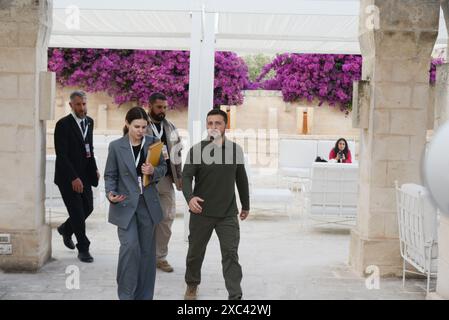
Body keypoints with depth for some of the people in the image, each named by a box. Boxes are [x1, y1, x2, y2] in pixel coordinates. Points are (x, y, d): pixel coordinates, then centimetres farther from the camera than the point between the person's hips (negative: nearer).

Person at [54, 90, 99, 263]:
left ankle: (66, 229, 37)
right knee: (77, 212, -3)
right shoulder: (63, 124, -13)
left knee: (88, 207, 9)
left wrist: (94, 169, 9)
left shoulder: (89, 122, 8)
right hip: (68, 176, -7)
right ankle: (83, 249, 10)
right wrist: (73, 178, -22)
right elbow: (61, 155, -17)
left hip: (84, 175, 7)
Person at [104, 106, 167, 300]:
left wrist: (154, 171, -11)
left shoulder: (152, 143, 3)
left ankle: (144, 295, 21)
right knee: (130, 247, -15)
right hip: (125, 204, -3)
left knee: (147, 250, 8)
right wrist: (111, 193, -16)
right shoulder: (116, 146, -3)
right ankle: (126, 295, 1)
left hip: (148, 204, 3)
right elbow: (110, 175, 2)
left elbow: (163, 168, 12)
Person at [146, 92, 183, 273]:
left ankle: (160, 257, 16)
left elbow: (177, 152, 14)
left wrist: (179, 176, 10)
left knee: (167, 217, 5)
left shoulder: (170, 127, 12)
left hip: (167, 179, 5)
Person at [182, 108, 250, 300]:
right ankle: (192, 285, 38)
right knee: (195, 252, 14)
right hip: (201, 212, 0)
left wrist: (245, 205, 18)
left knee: (231, 254, -5)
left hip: (228, 214, 1)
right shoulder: (196, 150, -4)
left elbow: (241, 179, 13)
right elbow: (186, 176, -12)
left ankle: (235, 296, -2)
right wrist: (189, 197, -31)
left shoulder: (235, 150, 4)